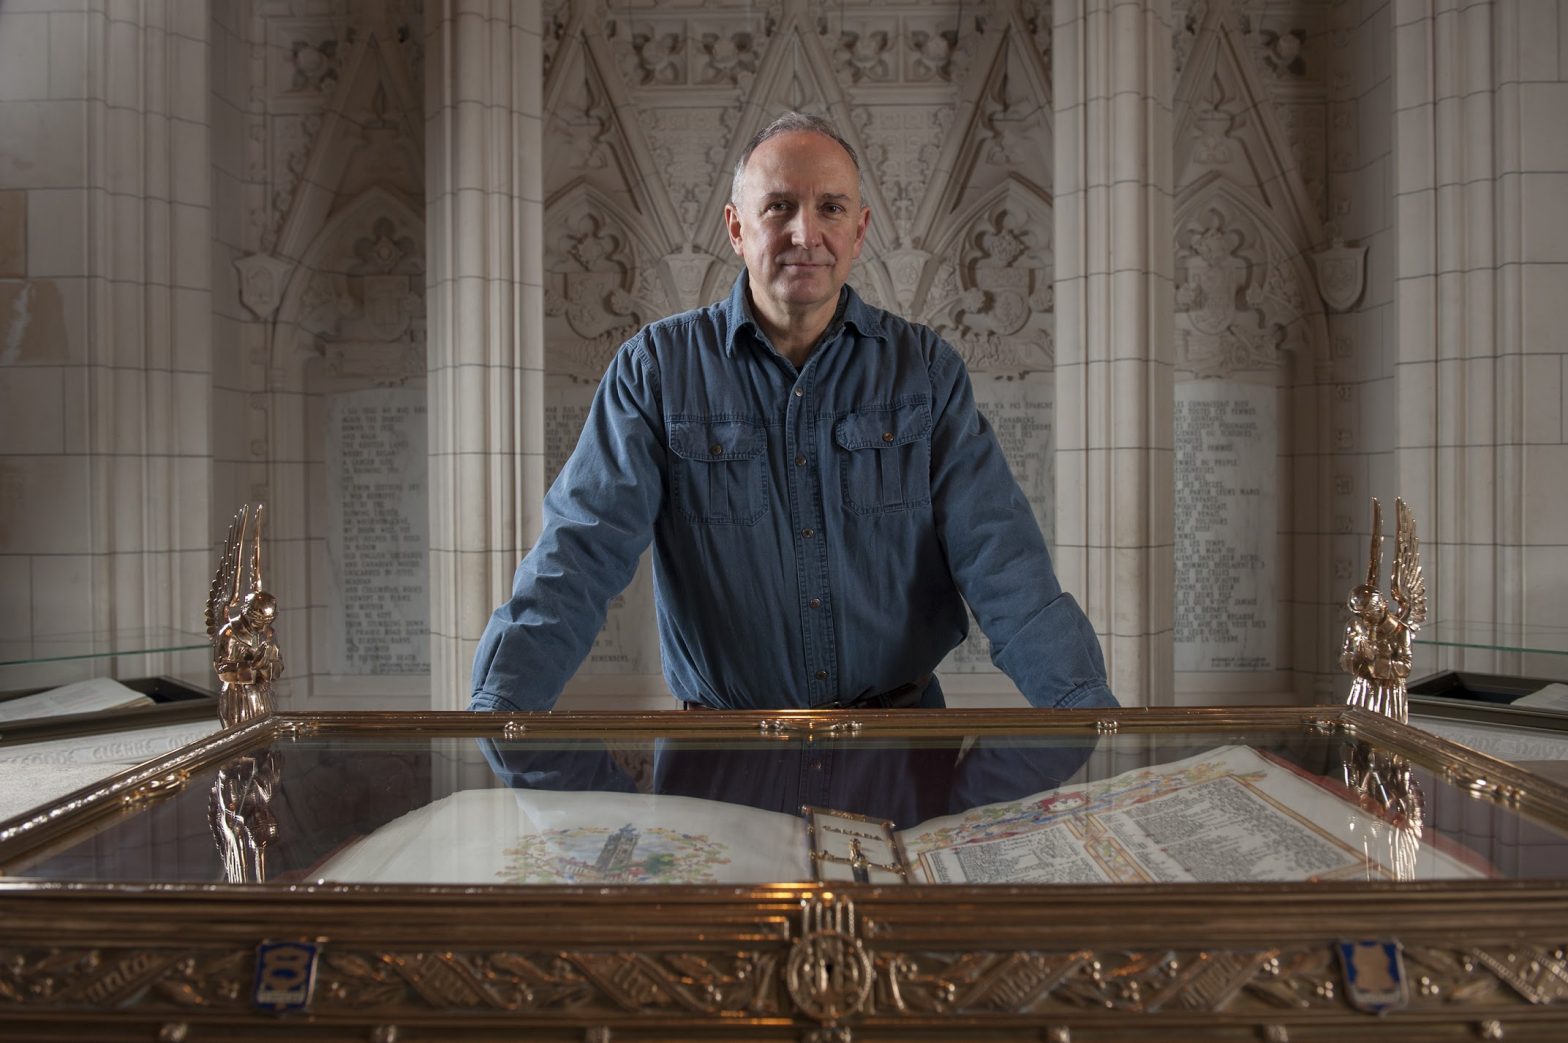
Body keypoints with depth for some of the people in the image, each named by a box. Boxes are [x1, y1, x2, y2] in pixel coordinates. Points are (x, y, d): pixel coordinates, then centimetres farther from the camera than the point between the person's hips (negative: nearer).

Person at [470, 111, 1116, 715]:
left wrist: (1085, 703, -17)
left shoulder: (927, 369, 5)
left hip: (902, 722, 1)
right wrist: (502, 700, -24)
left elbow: (997, 555, -3)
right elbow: (582, 549, -8)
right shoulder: (657, 368, 1)